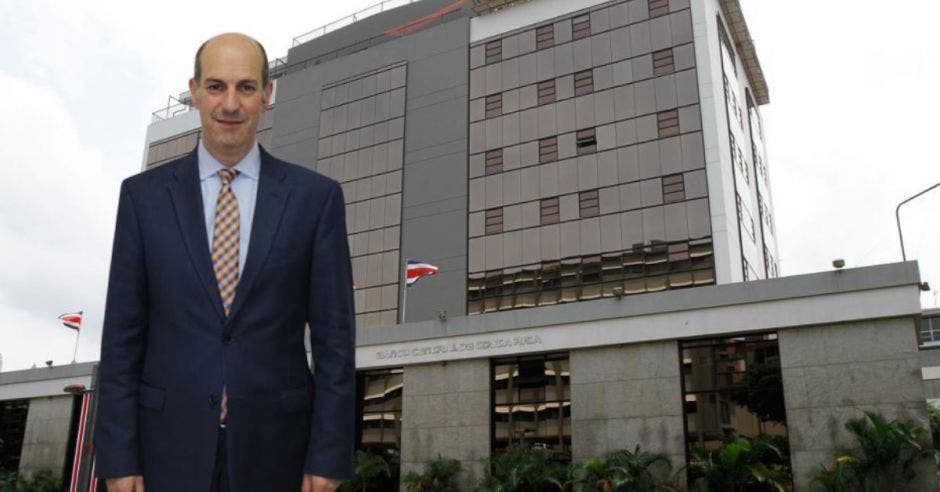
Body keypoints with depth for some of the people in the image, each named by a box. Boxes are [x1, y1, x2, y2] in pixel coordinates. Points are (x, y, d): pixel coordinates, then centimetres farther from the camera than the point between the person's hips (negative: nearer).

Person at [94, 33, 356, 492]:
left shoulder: (316, 196, -2)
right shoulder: (143, 195, 2)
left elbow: (334, 335, -3)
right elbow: (122, 334, 2)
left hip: (273, 444, 0)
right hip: (170, 442, 1)